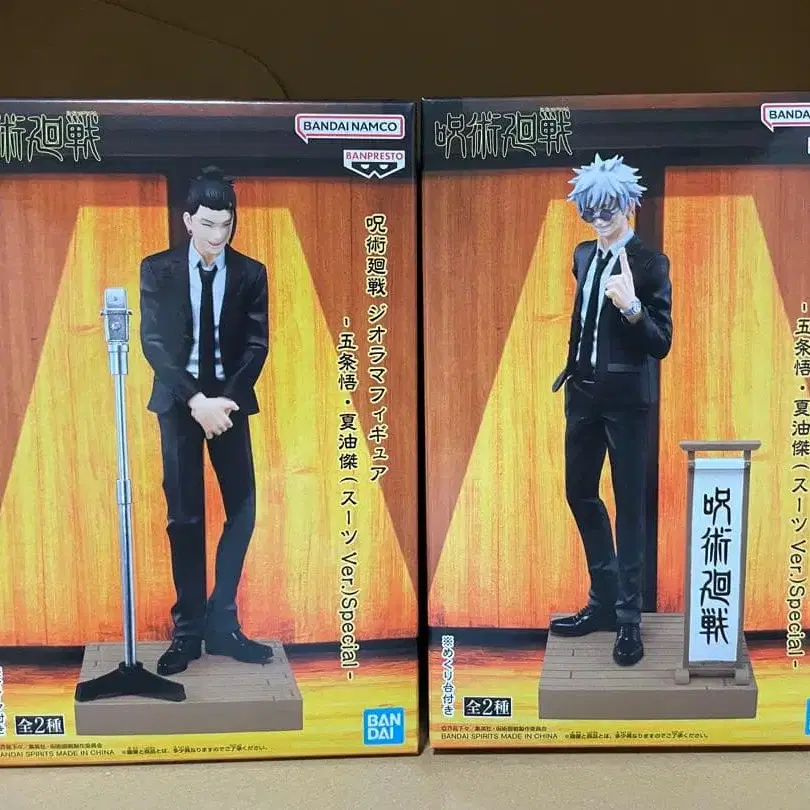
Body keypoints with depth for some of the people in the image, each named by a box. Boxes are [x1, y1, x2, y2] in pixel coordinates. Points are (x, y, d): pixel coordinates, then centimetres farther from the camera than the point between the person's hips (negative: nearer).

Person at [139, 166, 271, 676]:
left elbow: (257, 345, -1)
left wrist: (226, 398, -16)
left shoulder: (251, 274, 2)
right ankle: (188, 630, 10)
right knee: (185, 518, 0)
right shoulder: (158, 270, -1)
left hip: (230, 400, 1)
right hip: (179, 402, -1)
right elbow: (153, 343, -8)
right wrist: (196, 399, -19)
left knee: (243, 511, -2)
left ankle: (222, 623, 11)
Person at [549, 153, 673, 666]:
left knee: (630, 503, 1)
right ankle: (604, 600, 28)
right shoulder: (583, 255, 9)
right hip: (584, 391, 7)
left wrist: (631, 307, -30)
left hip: (626, 396, -7)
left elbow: (661, 344, -15)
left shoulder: (650, 263, -11)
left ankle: (629, 616, 13)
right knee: (580, 493, 13)